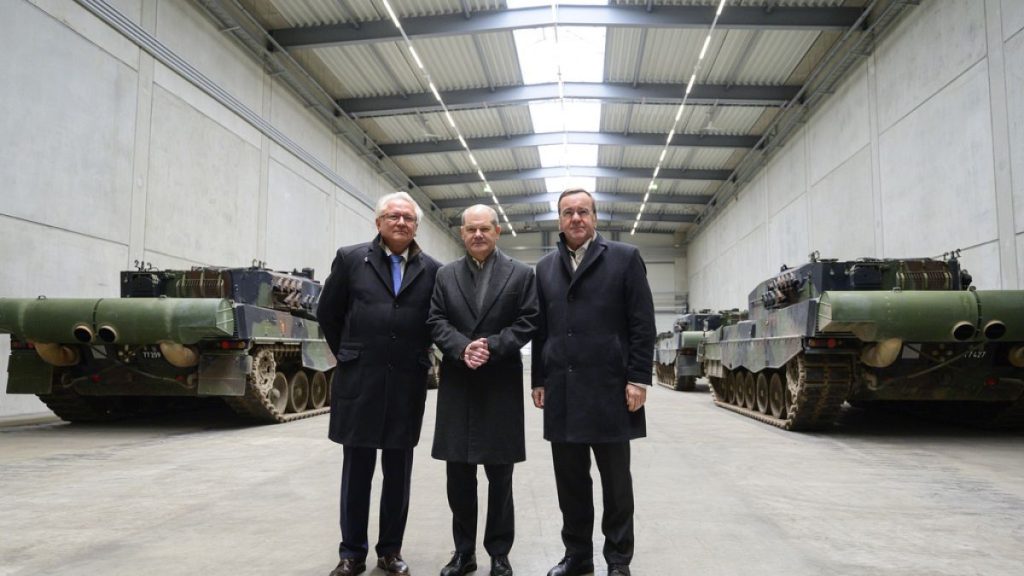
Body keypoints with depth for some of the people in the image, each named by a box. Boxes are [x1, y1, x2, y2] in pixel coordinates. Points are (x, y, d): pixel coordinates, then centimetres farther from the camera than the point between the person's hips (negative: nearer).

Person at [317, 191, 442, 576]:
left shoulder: (432, 270, 2)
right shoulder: (350, 259, 1)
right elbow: (328, 313, 9)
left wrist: (417, 357, 8)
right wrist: (349, 356, 11)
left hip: (407, 385, 1)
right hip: (358, 382, -1)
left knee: (398, 474, 9)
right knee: (356, 471, 8)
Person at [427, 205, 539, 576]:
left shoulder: (521, 274, 3)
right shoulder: (446, 275, 10)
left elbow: (528, 321, -3)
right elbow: (436, 322, 2)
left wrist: (492, 346, -15)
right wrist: (462, 348, -15)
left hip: (501, 385, -2)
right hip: (457, 386, 2)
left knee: (500, 476, 6)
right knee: (458, 475, 8)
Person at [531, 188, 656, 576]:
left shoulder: (624, 258, 2)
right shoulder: (545, 268, 14)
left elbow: (642, 324, -3)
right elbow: (540, 330, 13)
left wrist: (638, 379, -10)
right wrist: (539, 380, 8)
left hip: (610, 388, -3)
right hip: (562, 391, 4)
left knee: (615, 480, 7)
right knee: (570, 479, 10)